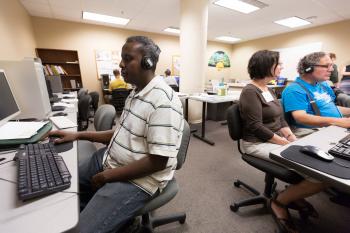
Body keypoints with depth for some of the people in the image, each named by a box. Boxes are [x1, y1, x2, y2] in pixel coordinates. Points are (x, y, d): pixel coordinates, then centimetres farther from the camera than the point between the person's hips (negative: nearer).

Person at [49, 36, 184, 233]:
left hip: (137, 180, -9)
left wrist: (108, 176, -16)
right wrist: (78, 135, 8)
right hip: (110, 159, 9)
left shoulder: (164, 102, -25)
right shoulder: (136, 93, 7)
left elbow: (158, 162, -26)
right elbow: (123, 134, 12)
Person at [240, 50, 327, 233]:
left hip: (277, 139, 9)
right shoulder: (250, 92, -16)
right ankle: (279, 202, 4)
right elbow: (256, 128, -22)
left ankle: (295, 194, 17)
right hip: (258, 143, -9)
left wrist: (292, 138, -2)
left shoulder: (269, 90, 14)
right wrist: (287, 144, -17)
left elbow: (280, 119, 14)